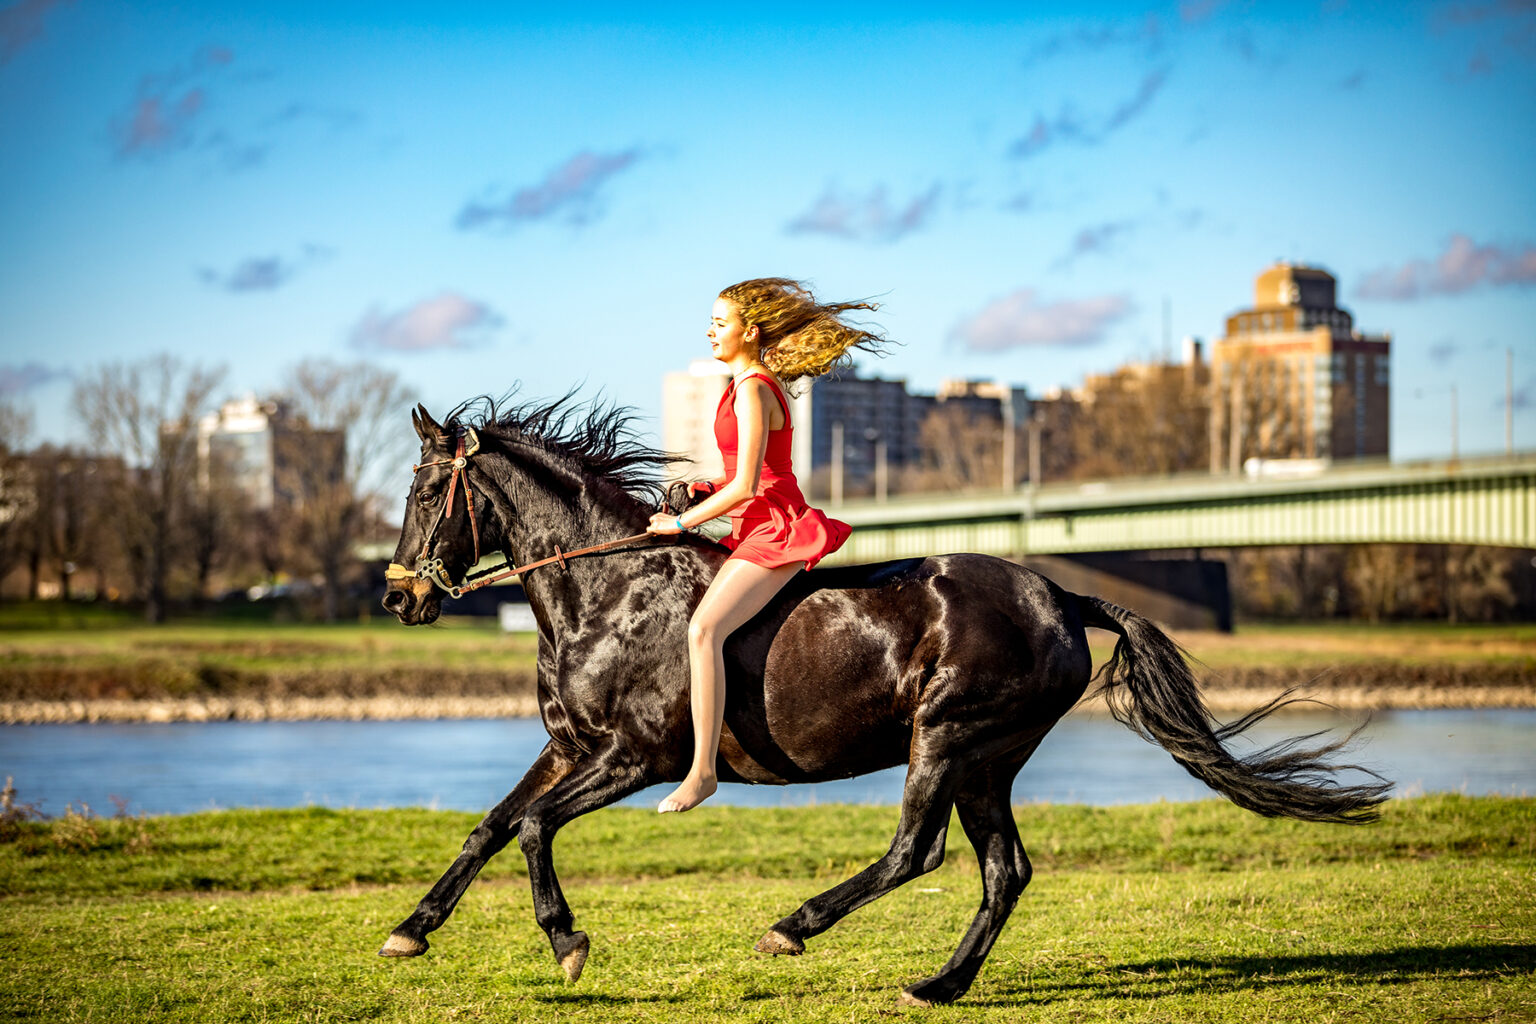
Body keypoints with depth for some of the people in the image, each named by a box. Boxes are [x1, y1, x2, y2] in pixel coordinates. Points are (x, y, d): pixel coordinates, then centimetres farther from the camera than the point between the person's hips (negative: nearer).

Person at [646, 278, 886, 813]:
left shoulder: (753, 392, -15)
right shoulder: (750, 383, 15)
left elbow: (747, 486, -20)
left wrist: (682, 523, -12)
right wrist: (711, 487, 8)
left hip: (774, 531, -11)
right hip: (759, 530, 11)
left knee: (703, 629, -27)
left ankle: (703, 769, -30)